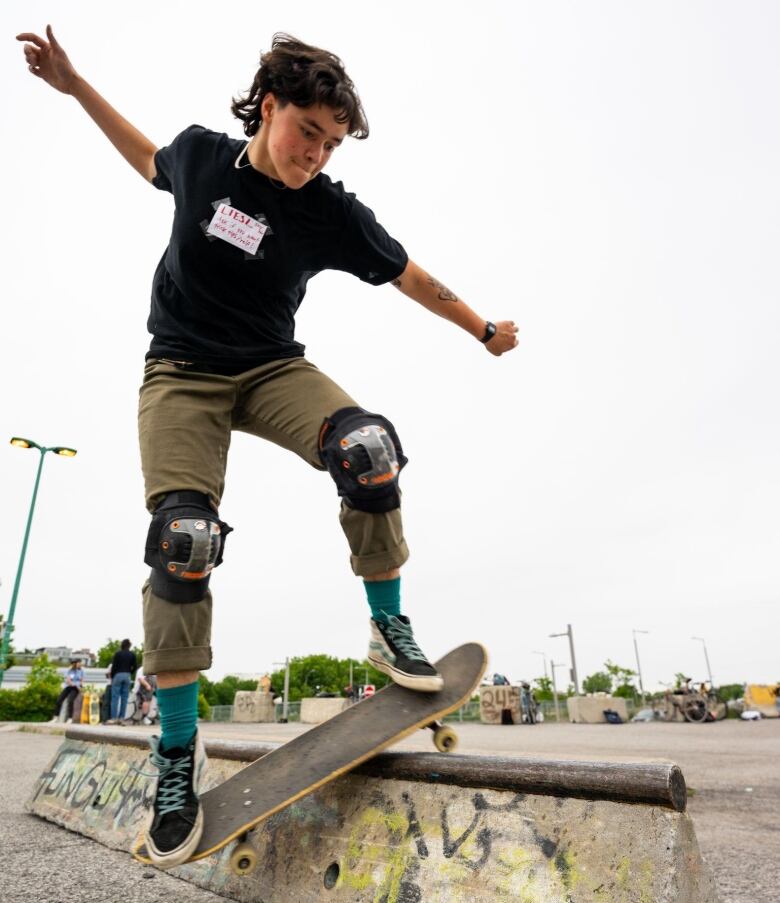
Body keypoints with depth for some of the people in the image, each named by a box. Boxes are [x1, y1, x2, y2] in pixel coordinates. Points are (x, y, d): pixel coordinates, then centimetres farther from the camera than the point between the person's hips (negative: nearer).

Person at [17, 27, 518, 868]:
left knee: (366, 446, -32)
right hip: (181, 372, 1)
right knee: (181, 537, -21)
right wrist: (73, 84, 26)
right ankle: (178, 744, -1)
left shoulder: (331, 212, -5)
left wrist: (485, 332, 13)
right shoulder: (202, 152, 1)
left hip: (272, 368, 0)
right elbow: (156, 162, 25)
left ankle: (388, 627, -10)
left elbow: (414, 279, 4)